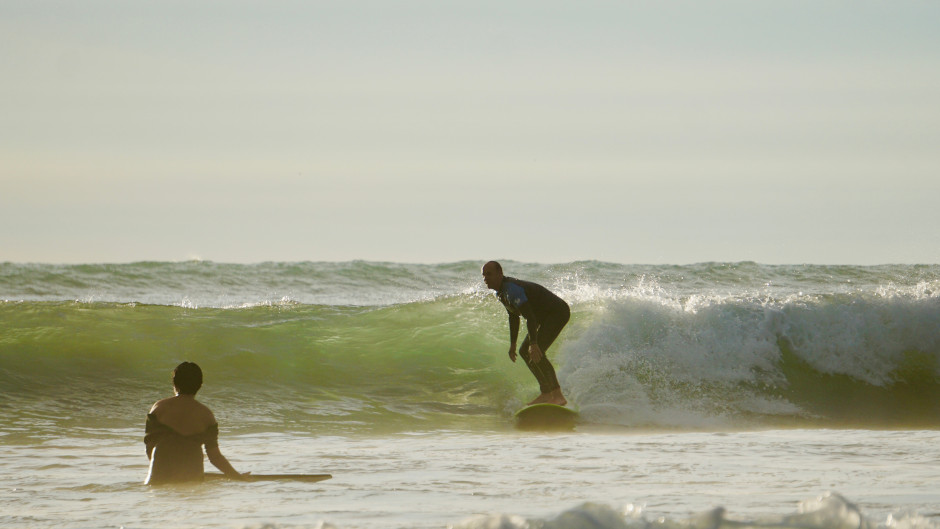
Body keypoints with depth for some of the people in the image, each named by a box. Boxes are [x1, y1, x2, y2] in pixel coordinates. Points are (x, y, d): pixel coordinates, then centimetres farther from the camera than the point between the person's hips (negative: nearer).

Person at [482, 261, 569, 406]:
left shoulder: (512, 290, -26)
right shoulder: (501, 293, 7)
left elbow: (530, 317, -33)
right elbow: (514, 317, 20)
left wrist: (533, 344, -39)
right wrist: (512, 344, 21)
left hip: (558, 312, -11)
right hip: (545, 317, 11)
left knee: (535, 353, -23)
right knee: (525, 352, 12)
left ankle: (558, 396, -26)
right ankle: (546, 393, 15)